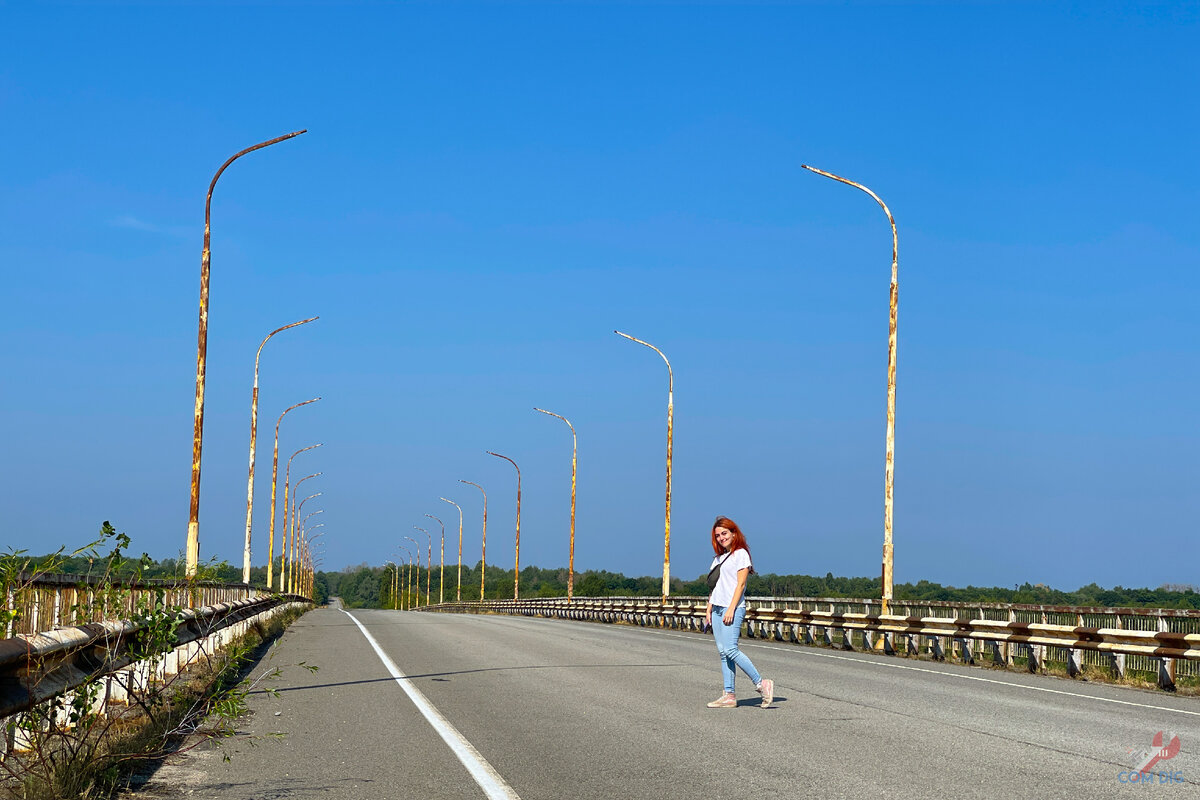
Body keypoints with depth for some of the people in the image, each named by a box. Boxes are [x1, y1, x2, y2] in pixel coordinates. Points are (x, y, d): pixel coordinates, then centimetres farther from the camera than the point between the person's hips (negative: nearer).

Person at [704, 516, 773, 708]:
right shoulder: (719, 558, 19)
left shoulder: (740, 554, -4)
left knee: (730, 649, -17)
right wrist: (709, 610, 13)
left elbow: (740, 584, -11)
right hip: (717, 608, 8)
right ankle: (729, 695, 2)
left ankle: (761, 683, -9)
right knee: (722, 651, 3)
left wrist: (731, 609, -18)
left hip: (733, 608, -8)